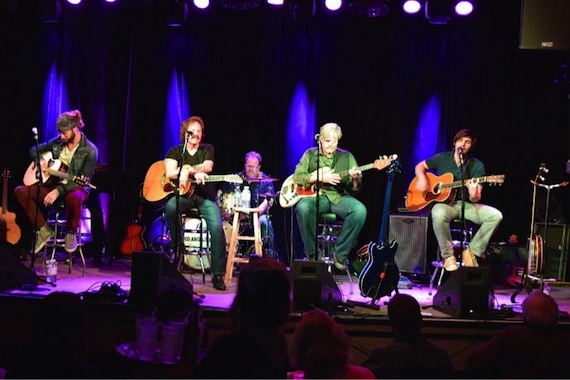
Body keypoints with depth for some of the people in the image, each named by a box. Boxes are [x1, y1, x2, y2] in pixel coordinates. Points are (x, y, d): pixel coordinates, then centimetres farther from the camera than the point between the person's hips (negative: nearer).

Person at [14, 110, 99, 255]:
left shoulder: (90, 150, -13)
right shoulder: (58, 142, 3)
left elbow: (83, 181, -18)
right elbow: (34, 149, 18)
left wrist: (58, 191, -27)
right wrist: (39, 162, -5)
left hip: (75, 188, -6)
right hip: (52, 184, 6)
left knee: (74, 198, -43)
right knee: (20, 191, -14)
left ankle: (72, 234, -14)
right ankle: (43, 230, -7)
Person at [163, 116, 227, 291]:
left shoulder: (207, 149, 13)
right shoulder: (175, 152, 10)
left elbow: (207, 167, -8)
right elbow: (170, 173, -9)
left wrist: (186, 171, -18)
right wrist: (196, 173, -18)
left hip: (204, 196, 0)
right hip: (182, 195, 0)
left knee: (217, 227, -24)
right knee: (170, 207, -37)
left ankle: (218, 274, -20)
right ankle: (178, 245, -12)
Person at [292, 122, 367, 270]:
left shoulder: (346, 156, 12)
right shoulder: (310, 154, 10)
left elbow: (355, 189, 8)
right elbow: (297, 177, -2)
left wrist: (355, 179, -17)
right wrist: (320, 177, -13)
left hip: (339, 197, 1)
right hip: (315, 196, -1)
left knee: (360, 210, -30)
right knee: (302, 207, -36)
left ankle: (340, 253, -15)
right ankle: (313, 253, -17)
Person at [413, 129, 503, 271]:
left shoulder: (477, 166, 0)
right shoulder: (442, 158, 4)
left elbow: (476, 199, -7)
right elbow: (420, 166, 16)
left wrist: (474, 195, -33)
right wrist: (422, 178, -8)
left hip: (467, 204, 2)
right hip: (444, 202, -2)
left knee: (496, 215, -24)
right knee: (439, 215, -40)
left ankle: (471, 252, -10)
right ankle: (448, 256, -18)